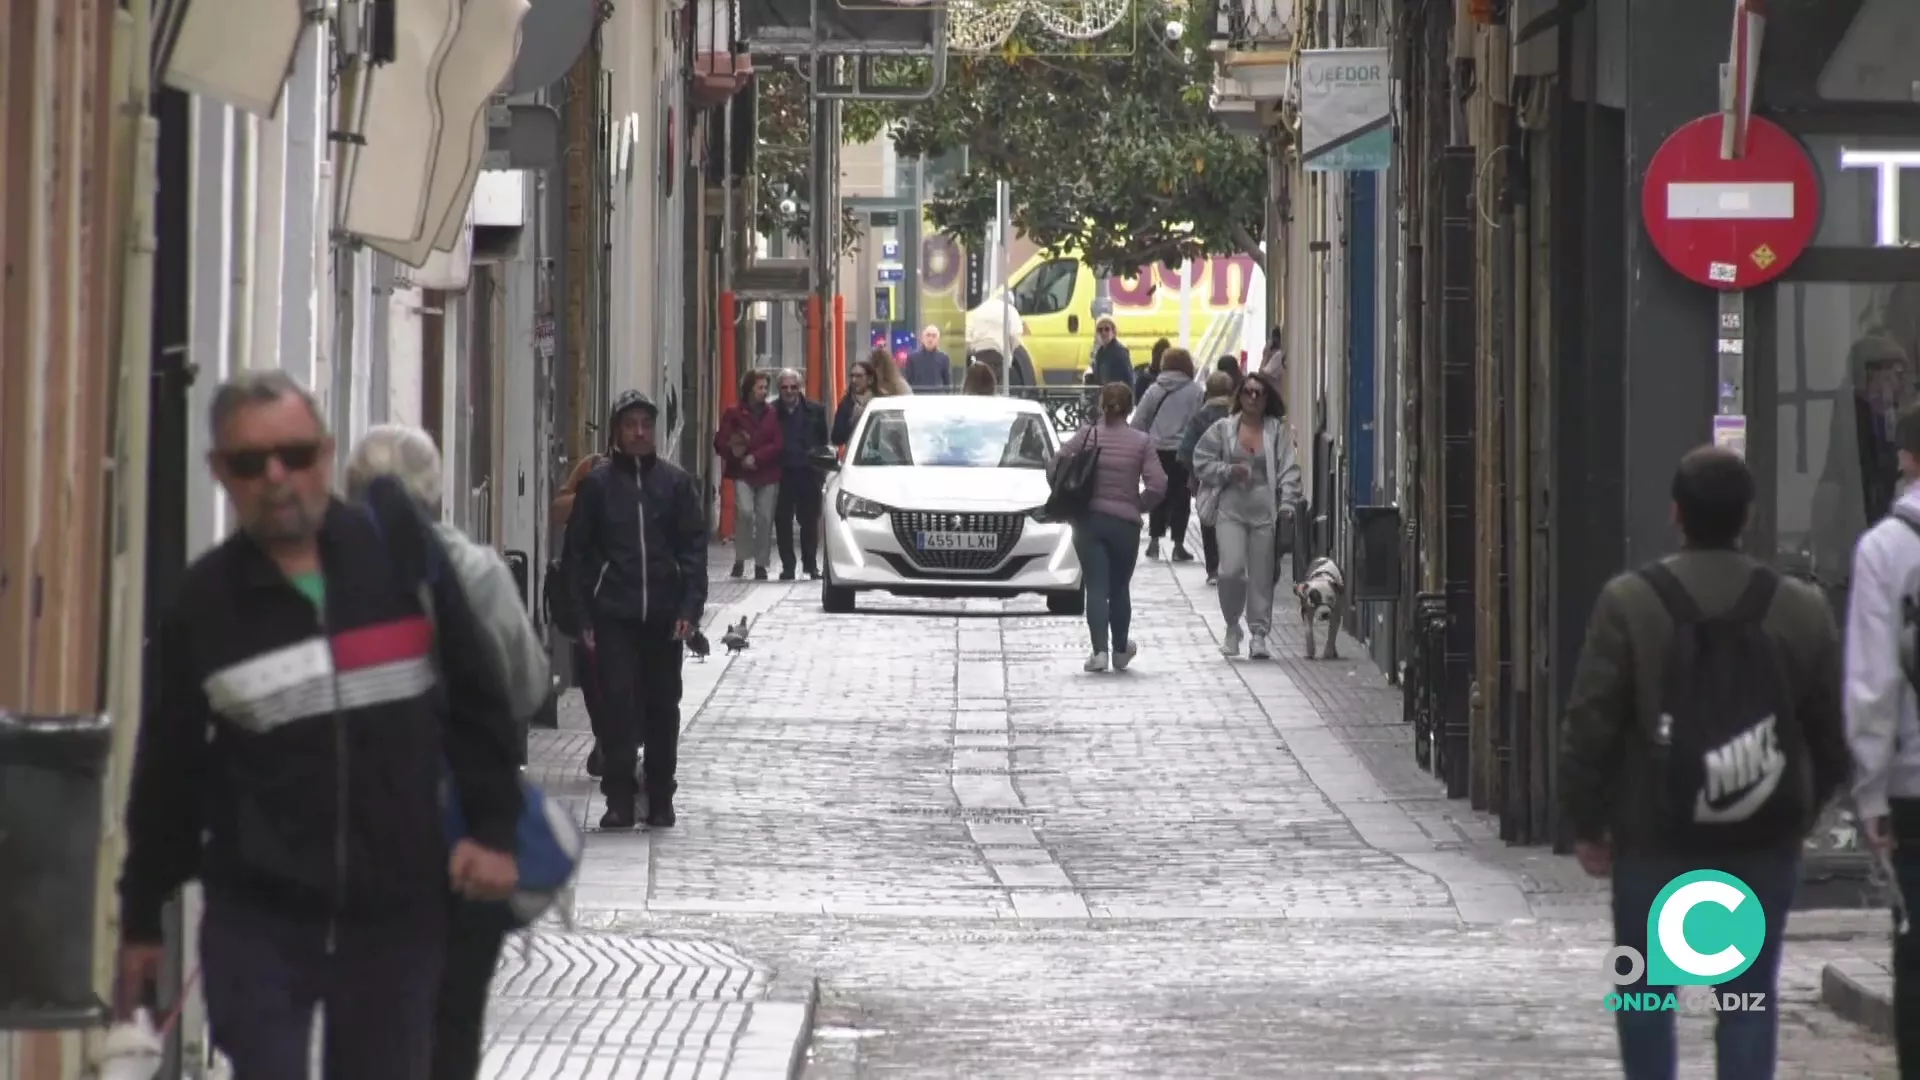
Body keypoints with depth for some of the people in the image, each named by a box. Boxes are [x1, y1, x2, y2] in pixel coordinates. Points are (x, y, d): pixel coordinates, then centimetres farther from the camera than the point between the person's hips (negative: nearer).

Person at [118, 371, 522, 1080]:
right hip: (256, 914, -1)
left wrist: (492, 829, -1)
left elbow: (478, 703, 8)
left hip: (397, 908, 1)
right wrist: (141, 919, 11)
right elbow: (166, 775, 8)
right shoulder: (202, 605, 1)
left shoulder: (403, 561, 1)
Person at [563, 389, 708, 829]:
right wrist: (584, 616, -3)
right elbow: (578, 553, 4)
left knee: (662, 709, 8)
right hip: (614, 617, -1)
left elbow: (694, 546, 3)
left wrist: (690, 608, -8)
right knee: (617, 706, -8)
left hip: (664, 618, 1)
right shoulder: (597, 484, 3)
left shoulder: (675, 482, 6)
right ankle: (620, 799, -5)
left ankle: (659, 799, 17)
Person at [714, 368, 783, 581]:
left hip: (767, 473, 2)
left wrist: (756, 457, -12)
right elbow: (720, 442, -1)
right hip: (742, 473, -2)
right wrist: (733, 451, -21)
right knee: (745, 511, -20)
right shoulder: (733, 413, 1)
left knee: (764, 518, 1)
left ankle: (761, 564, 11)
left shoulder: (771, 414, 7)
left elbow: (777, 444, 0)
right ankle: (740, 560, -6)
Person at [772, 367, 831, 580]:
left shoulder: (815, 411, 4)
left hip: (808, 473, 0)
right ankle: (787, 566, 6)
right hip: (783, 473, 0)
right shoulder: (772, 412, 2)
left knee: (810, 520, 4)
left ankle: (811, 564, 15)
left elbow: (823, 442, 8)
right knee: (783, 521, 0)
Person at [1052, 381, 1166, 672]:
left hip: (1088, 521, -1)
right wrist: (1139, 506, 6)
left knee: (1096, 588, -2)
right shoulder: (1141, 442, -4)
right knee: (1119, 588, 17)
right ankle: (1120, 650, 31)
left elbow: (1056, 466, -8)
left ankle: (1100, 650, -16)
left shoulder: (1087, 435, -4)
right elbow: (1157, 484, -12)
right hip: (1125, 523, 1)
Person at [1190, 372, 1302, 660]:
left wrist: (1287, 504, -11)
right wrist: (1228, 471, -8)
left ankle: (1259, 634, 13)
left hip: (1264, 511, 1)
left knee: (1262, 576, 2)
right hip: (1231, 509, -1)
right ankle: (1232, 627, 9)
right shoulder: (1222, 429, 6)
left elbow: (1289, 470, 1)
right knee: (1231, 570, -14)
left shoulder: (1278, 431, 5)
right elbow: (1202, 462, 9)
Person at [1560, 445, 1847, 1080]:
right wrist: (1800, 813, 19)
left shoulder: (1628, 604, -9)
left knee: (1645, 991, 12)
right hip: (1764, 842, 2)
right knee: (1750, 993, 7)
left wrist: (1586, 824, 2)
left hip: (1654, 837, -2)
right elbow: (1832, 738, 6)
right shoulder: (1801, 611, 0)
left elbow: (1591, 726, -8)